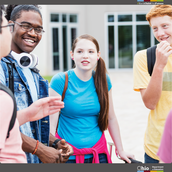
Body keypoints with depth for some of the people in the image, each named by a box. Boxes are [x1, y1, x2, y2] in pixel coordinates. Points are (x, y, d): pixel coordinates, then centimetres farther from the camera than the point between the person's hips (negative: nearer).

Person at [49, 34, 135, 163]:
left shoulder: (103, 81, 3)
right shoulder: (60, 81, -9)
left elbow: (111, 119, 11)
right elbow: (51, 122, -11)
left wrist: (121, 151, 14)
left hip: (98, 154, 4)